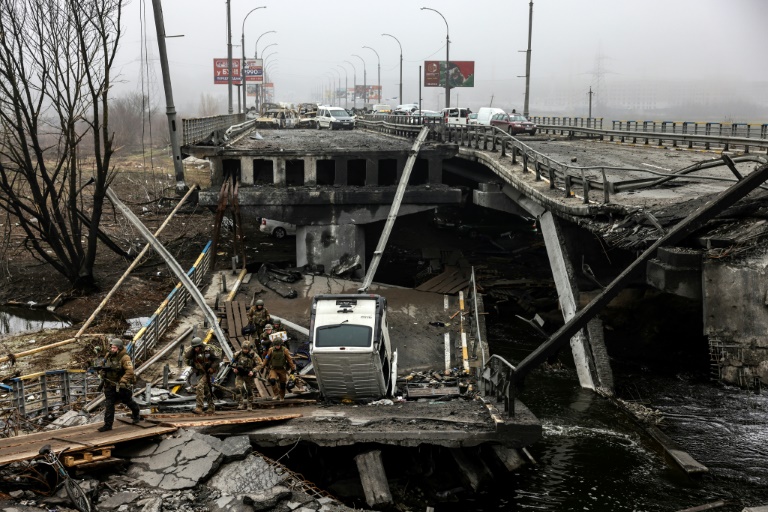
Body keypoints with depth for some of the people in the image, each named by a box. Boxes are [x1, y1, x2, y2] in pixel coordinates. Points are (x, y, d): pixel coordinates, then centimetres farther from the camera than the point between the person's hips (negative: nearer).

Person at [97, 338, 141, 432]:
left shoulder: (125, 358, -21)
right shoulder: (108, 355, 1)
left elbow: (130, 371, -29)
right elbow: (104, 367, 21)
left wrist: (122, 382, -34)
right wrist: (102, 375, 12)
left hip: (122, 385, -5)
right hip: (110, 384, 5)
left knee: (128, 401, 15)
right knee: (109, 404, -1)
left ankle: (136, 415, 42)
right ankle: (108, 424, 2)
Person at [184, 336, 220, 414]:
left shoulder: (208, 349, -12)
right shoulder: (194, 352, 1)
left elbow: (216, 359, -7)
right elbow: (186, 356, -15)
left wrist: (212, 368, -16)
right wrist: (192, 349, -19)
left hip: (208, 372, -7)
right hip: (201, 373, 7)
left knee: (200, 387, -22)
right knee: (207, 390, 15)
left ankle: (199, 408, -24)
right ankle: (211, 408, 27)